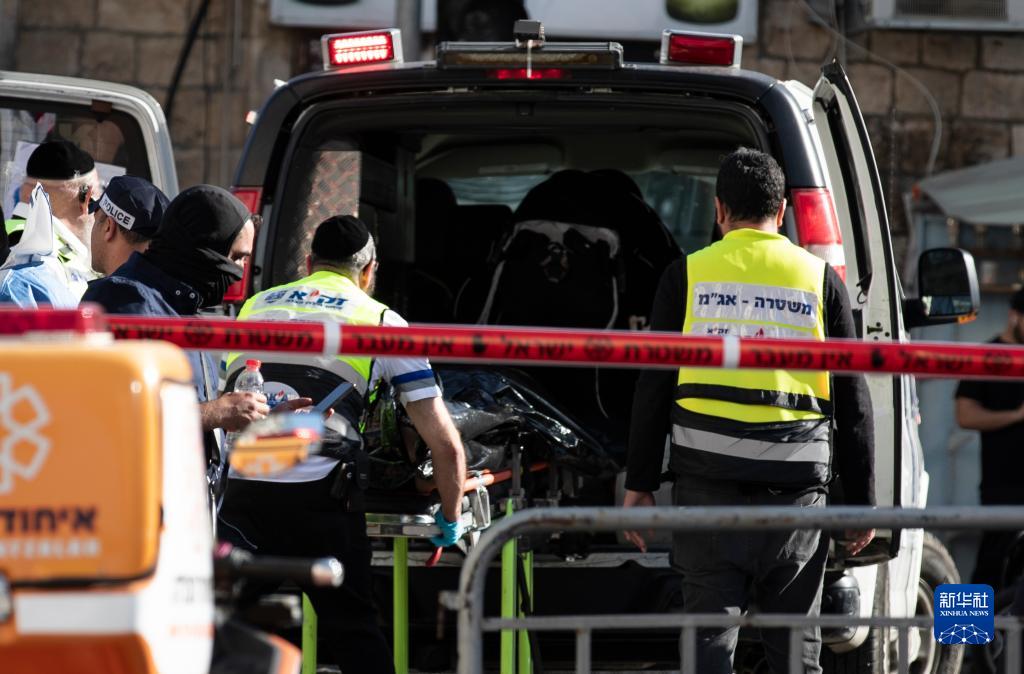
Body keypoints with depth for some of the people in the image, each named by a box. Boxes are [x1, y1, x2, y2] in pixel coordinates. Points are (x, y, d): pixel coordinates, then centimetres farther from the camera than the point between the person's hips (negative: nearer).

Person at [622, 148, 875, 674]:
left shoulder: (687, 275, 5)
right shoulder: (820, 280, 7)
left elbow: (653, 387, 4)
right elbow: (853, 402, 7)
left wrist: (639, 484, 9)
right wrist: (861, 502, 12)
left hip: (709, 478, -1)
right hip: (795, 486, 1)